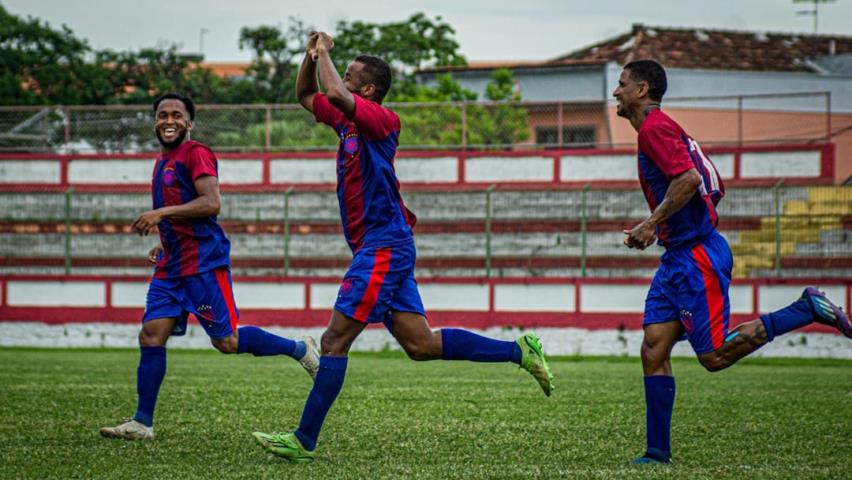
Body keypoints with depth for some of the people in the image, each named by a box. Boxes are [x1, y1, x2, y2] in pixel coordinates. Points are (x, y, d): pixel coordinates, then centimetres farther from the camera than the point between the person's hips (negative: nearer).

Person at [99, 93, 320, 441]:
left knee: (227, 342, -7)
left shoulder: (195, 153, -7)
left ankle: (300, 350, 12)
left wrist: (162, 212, -22)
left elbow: (211, 203, -19)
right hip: (172, 266, 8)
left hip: (204, 262, -8)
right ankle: (143, 423, -4)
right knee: (151, 336, -3)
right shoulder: (163, 161, 21)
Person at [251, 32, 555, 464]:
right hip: (383, 249, 10)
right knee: (420, 344, 8)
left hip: (383, 246, -10)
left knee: (334, 341, -10)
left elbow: (335, 95, -28)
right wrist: (311, 56, 13)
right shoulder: (347, 120, 15)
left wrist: (323, 52, -11)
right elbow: (306, 95, 29)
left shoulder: (381, 120, -11)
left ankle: (304, 442, -8)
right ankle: (519, 351, 11)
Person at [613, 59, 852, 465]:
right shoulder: (661, 129, 19)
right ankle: (658, 452, 2)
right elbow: (715, 189, 22)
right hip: (678, 259, 10)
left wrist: (651, 223, -20)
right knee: (653, 351, 3)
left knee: (715, 355, -9)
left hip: (697, 257, -10)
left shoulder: (654, 128, -11)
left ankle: (807, 310, -1)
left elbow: (689, 178, -26)